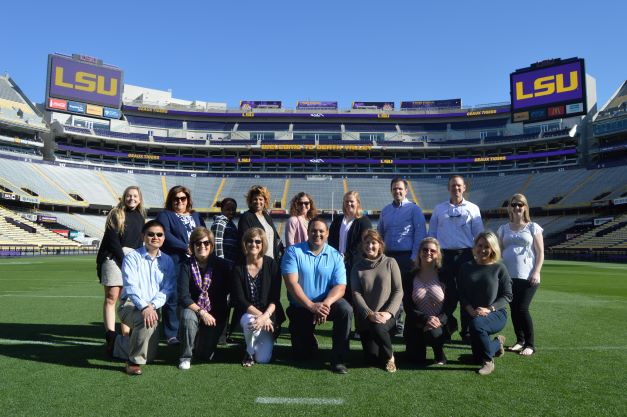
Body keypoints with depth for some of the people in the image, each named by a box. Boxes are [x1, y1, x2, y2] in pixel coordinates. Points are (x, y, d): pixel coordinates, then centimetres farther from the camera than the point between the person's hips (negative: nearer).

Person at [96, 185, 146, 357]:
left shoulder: (141, 217, 15)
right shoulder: (116, 214, 1)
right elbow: (113, 240, -7)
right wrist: (124, 260, -13)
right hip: (114, 258, -4)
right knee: (111, 298, -6)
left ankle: (125, 337, 4)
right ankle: (110, 338, -8)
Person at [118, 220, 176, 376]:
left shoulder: (167, 261, 6)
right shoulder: (132, 257, -5)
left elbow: (168, 289, -3)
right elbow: (131, 286, -18)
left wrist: (152, 305, -20)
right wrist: (144, 306, -33)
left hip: (153, 308, 5)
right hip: (130, 305, -4)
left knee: (149, 356, 3)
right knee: (146, 320, -38)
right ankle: (134, 361, -18)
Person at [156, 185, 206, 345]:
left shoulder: (196, 216, 22)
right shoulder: (165, 215, 7)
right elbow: (166, 235, -9)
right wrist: (187, 248, -14)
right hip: (174, 264, -4)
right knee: (173, 299, -3)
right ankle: (172, 335, 6)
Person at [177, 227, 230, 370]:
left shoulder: (221, 265, -8)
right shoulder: (187, 265, -10)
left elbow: (224, 293, -4)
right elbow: (183, 296, -17)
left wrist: (211, 315, -8)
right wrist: (201, 312, -26)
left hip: (215, 314, 1)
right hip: (192, 308, -1)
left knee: (206, 355, -2)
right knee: (188, 317, -36)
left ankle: (207, 340, 35)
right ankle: (185, 357, -13)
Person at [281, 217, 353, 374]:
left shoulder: (335, 256, -4)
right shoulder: (293, 251, -9)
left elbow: (340, 286, -12)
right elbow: (291, 283, -18)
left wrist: (325, 304, -32)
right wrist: (311, 306, -29)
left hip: (326, 303, 1)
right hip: (300, 308, 0)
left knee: (346, 309, -31)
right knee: (302, 354, 3)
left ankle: (338, 359, -16)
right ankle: (309, 339, 40)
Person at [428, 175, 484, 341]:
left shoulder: (472, 208, 7)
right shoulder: (439, 209, 11)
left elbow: (479, 235, 7)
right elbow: (432, 233, 12)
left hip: (465, 255, -1)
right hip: (444, 255, 1)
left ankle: (466, 331, 12)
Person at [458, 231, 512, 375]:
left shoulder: (499, 268, -5)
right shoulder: (466, 268, 3)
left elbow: (507, 295, -7)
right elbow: (461, 294, 1)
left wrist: (489, 309, -20)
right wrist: (471, 310, -17)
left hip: (496, 314, -4)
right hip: (473, 314, 4)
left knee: (476, 324, -38)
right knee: (477, 356, 8)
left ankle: (488, 362, -14)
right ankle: (497, 344, 43)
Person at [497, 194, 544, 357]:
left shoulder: (533, 227, 3)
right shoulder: (504, 229, 12)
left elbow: (540, 252, 0)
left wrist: (536, 272, -10)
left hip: (527, 276, -3)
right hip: (508, 275, 4)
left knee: (522, 309, -8)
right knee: (513, 309, 6)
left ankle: (530, 344, 5)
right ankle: (520, 340, 20)